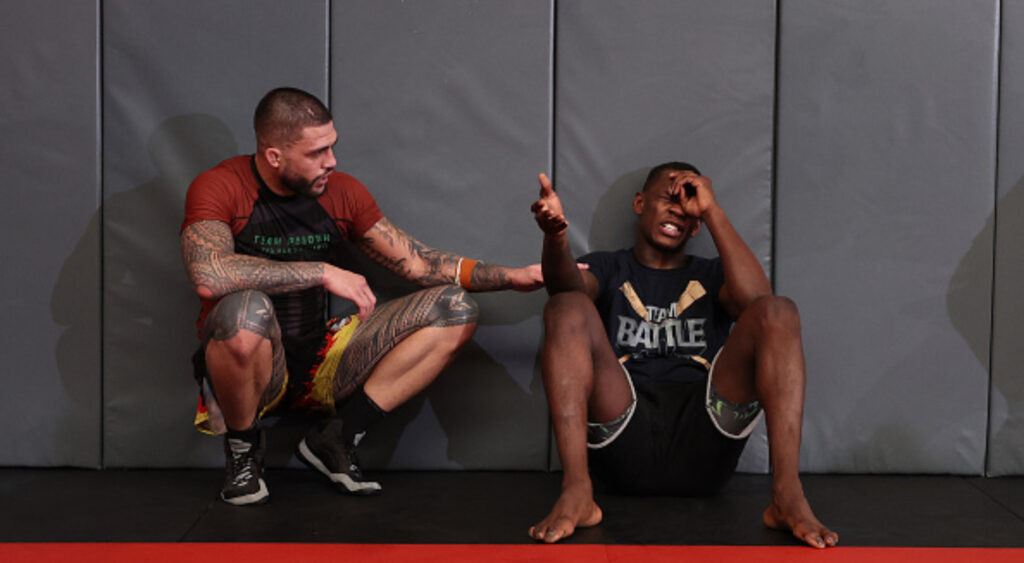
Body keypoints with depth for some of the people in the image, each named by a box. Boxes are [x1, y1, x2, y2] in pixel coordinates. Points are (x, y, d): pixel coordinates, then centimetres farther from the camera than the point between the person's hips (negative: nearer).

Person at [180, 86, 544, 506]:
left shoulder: (342, 192, 3)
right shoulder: (219, 188, -13)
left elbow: (419, 264, 7)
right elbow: (209, 275, -33)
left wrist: (513, 276, -1)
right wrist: (323, 273, -29)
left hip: (320, 363, 5)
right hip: (256, 365, -5)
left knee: (455, 309, -6)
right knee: (246, 310, -41)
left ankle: (336, 437, -8)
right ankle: (243, 447, -9)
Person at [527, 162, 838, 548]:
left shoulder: (711, 275, 26)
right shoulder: (606, 269, 22)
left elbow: (755, 297, 0)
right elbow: (566, 284, -5)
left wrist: (711, 211, 2)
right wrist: (555, 235, -28)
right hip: (624, 439, -1)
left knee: (778, 312, -14)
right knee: (567, 309, -20)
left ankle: (787, 494, -28)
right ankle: (576, 492, -34)